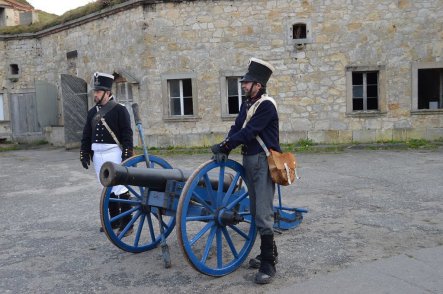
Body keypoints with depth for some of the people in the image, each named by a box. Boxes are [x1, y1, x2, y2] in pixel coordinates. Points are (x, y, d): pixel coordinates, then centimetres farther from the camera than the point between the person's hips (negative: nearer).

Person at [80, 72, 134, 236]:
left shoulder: (120, 110, -5)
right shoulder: (92, 112, 12)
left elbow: (127, 134, -10)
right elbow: (86, 135, 16)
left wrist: (127, 155, -16)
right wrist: (84, 154, 11)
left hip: (114, 153, -6)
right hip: (97, 154, 7)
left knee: (120, 188, -6)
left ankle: (126, 223, 2)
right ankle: (114, 220, 25)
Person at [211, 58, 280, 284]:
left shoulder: (266, 105, -13)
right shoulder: (246, 105, 14)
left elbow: (248, 132, -20)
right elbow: (236, 128, 5)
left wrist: (224, 145, -16)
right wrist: (224, 150, -10)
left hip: (264, 162, -9)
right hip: (249, 160, 9)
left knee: (263, 214, -10)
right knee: (256, 212, 14)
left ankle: (268, 265, -3)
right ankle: (268, 253, 28)